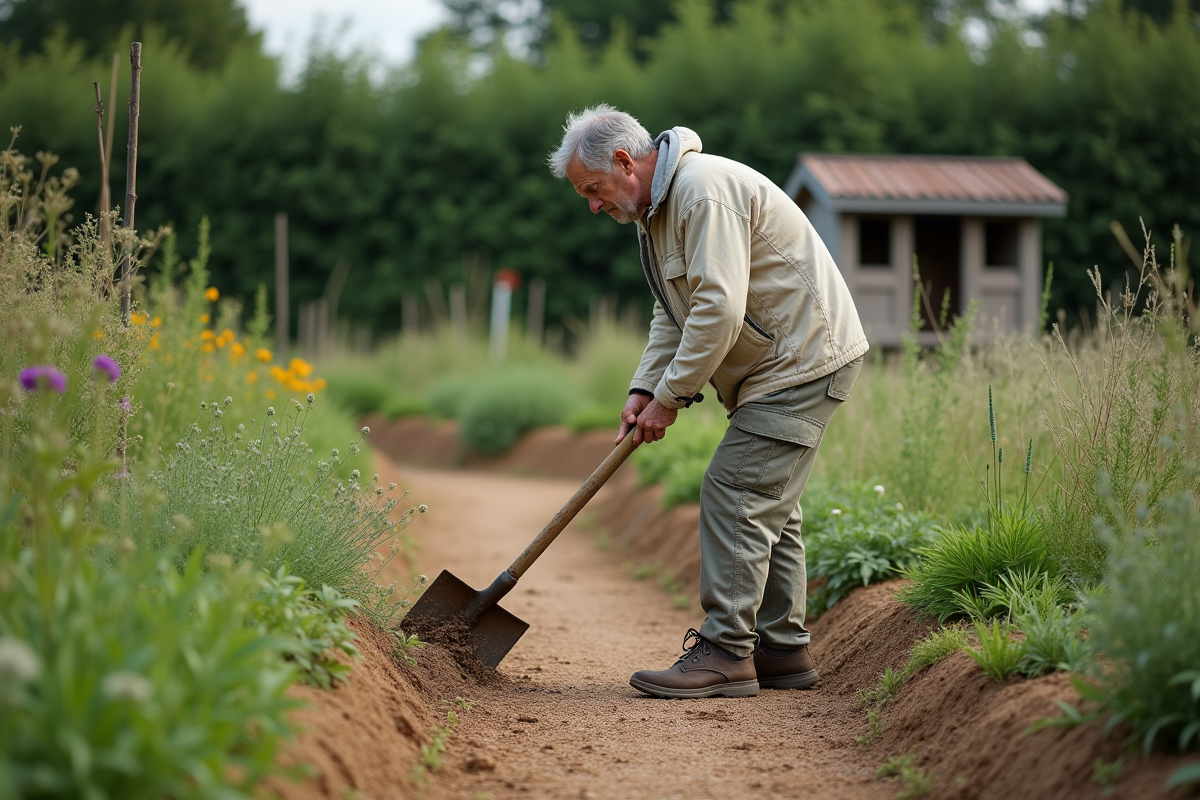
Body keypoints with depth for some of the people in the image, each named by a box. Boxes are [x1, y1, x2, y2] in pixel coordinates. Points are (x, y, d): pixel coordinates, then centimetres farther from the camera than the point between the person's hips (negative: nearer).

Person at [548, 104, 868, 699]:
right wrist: (643, 390, 5)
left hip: (804, 356, -11)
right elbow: (673, 313, 18)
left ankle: (725, 651, -10)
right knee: (767, 505, 12)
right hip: (788, 361, 11)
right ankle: (782, 649, 18)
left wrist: (671, 396, -18)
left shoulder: (704, 191, -21)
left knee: (735, 494, -12)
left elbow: (719, 309, -27)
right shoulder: (656, 207, 13)